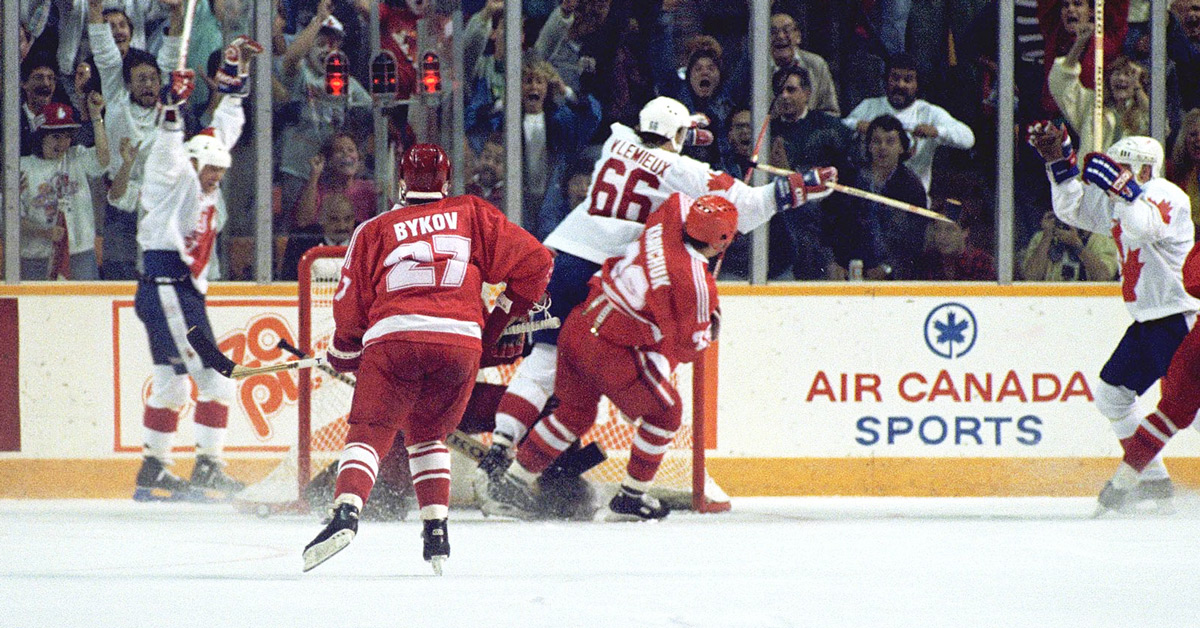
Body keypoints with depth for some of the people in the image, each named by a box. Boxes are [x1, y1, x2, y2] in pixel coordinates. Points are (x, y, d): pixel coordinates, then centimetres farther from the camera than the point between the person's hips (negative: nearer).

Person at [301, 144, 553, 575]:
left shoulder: (374, 231, 20)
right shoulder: (472, 215, 22)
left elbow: (350, 307, 18)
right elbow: (532, 261, 16)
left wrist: (342, 356, 36)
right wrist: (504, 320, 28)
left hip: (393, 337, -2)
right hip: (462, 341, 2)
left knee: (368, 433, -1)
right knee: (427, 432, 23)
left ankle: (346, 511, -27)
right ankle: (436, 531, 12)